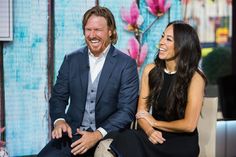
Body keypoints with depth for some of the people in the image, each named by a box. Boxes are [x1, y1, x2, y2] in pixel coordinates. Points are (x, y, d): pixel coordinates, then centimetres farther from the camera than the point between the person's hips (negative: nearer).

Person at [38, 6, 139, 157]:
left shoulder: (127, 64, -3)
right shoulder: (71, 60, 8)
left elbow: (127, 110, -7)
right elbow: (58, 97, 12)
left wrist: (98, 135, -19)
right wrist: (59, 121, -10)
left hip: (108, 135, -2)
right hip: (73, 133, 2)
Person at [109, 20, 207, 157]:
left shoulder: (195, 78, -8)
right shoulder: (151, 70, 5)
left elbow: (189, 125, -10)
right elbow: (141, 112, 7)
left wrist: (155, 122, -1)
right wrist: (150, 131, -14)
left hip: (182, 142, -4)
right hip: (155, 138, 4)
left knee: (130, 140, -32)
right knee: (127, 138, -32)